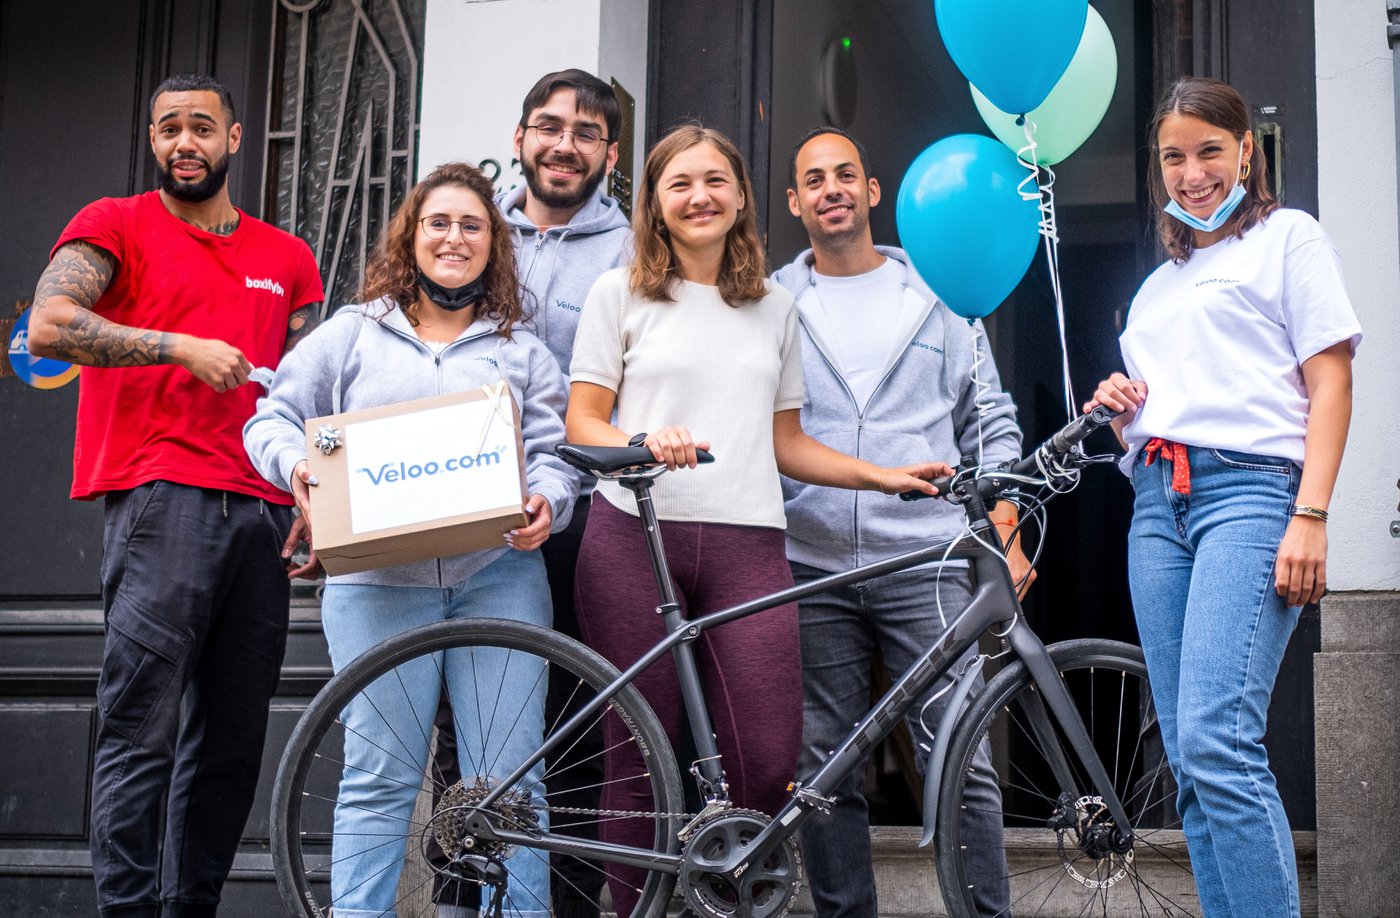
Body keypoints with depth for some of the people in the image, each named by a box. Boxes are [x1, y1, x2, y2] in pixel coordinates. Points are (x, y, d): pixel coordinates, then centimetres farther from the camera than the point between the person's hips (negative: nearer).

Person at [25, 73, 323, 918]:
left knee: (234, 738, 5)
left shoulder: (288, 257, 21)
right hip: (160, 496, -4)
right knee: (143, 727, -9)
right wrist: (184, 349, -11)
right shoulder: (115, 226, 8)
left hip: (261, 512, 5)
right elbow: (49, 327, -8)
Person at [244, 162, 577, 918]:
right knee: (379, 776, -3)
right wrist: (297, 467, -8)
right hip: (379, 578, -1)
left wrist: (546, 506, -9)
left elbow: (554, 453, 12)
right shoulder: (352, 333, 16)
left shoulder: (522, 353, 19)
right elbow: (272, 419, 14)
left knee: (510, 777, -3)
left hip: (499, 574, 1)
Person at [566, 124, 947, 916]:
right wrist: (643, 443, -16)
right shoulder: (620, 294, 10)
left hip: (747, 544, 2)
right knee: (640, 758, -2)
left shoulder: (774, 308, 20)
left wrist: (883, 477, 9)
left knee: (769, 764, -9)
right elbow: (582, 422, 5)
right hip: (635, 536, -2)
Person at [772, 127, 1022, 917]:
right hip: (812, 565, 1)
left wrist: (1006, 537, 2)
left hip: (926, 562, -1)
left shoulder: (937, 295, 12)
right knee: (825, 770, 4)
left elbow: (990, 422, 13)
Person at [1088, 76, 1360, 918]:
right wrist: (1121, 404, 8)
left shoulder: (1289, 236, 9)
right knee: (1190, 759, 1)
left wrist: (1311, 515, -13)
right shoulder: (1158, 284, 28)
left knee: (1217, 740, -21)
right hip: (1157, 505, 7)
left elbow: (1330, 382, -1)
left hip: (1249, 487, -7)